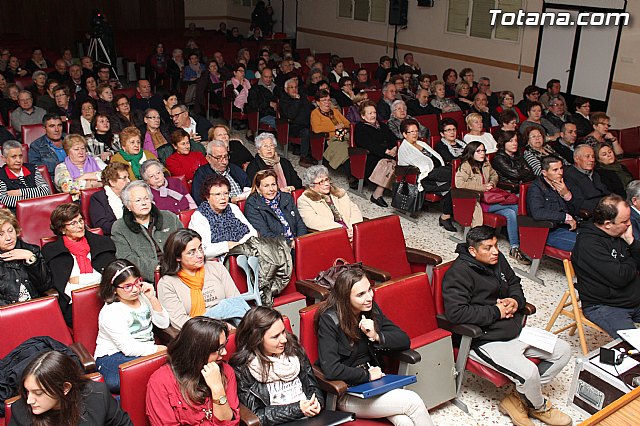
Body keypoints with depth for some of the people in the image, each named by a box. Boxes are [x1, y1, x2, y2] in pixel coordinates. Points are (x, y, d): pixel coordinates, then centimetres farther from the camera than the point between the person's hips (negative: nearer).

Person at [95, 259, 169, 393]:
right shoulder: (110, 312, -11)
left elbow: (164, 324, 6)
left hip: (145, 352, 6)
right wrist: (161, 349, -16)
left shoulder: (142, 297, 10)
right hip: (112, 358, -6)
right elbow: (129, 348, -17)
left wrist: (152, 299, -5)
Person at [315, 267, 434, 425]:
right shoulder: (329, 320, -18)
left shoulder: (371, 309, 0)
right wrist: (367, 375, -16)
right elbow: (331, 369, -26)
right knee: (413, 402, -19)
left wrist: (377, 336, -16)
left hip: (373, 378, 5)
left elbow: (404, 340, 1)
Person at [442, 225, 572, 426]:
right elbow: (456, 312, -27)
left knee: (563, 351, 6)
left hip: (516, 330, 9)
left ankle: (519, 399, 6)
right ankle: (540, 407, 11)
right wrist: (496, 312, -19)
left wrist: (516, 300, 0)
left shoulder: (497, 259, 7)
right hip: (486, 341, -9)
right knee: (529, 372, -27)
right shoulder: (458, 273, -18)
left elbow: (514, 282, 25)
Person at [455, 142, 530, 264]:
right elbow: (459, 183, -19)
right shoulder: (466, 166, -5)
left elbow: (494, 175, 35)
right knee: (515, 205, -21)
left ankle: (515, 248, -20)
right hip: (478, 202, -7)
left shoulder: (486, 164, 17)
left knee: (511, 213, -21)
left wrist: (492, 183, 8)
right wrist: (483, 187, -15)